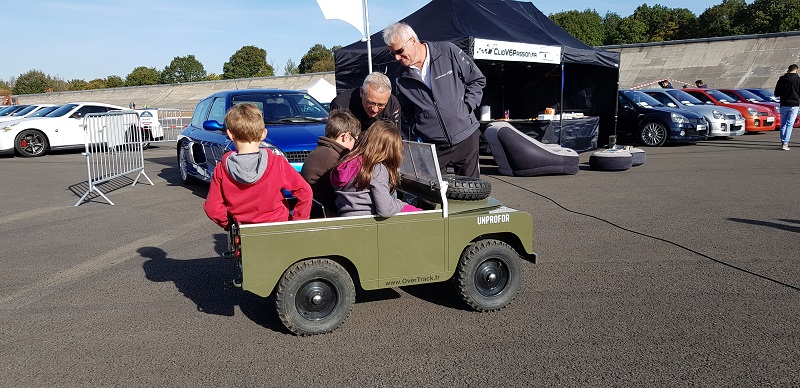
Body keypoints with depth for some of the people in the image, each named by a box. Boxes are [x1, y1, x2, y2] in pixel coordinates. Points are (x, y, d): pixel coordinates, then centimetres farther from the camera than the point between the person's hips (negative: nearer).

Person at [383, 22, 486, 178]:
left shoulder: (448, 52, -4)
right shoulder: (400, 78, 3)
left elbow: (477, 80, 4)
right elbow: (405, 114, 14)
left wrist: (466, 108, -7)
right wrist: (414, 137, 2)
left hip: (466, 138, -1)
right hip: (431, 146, 1)